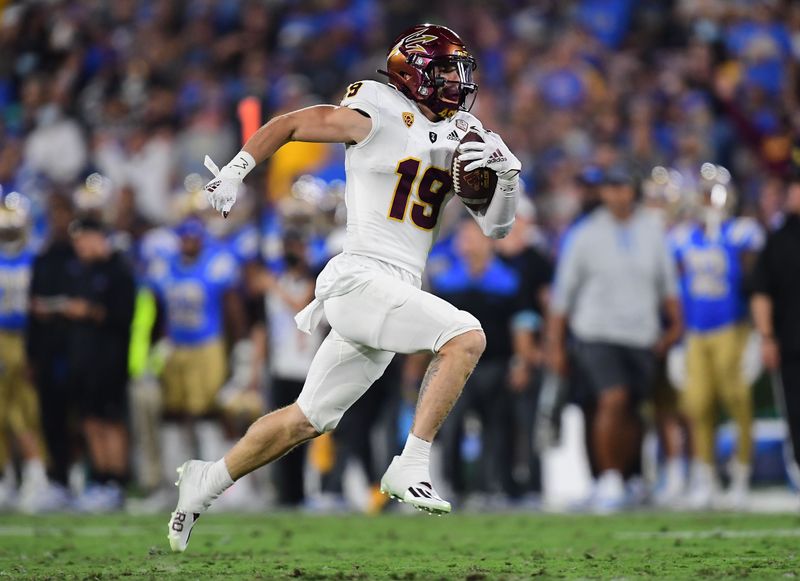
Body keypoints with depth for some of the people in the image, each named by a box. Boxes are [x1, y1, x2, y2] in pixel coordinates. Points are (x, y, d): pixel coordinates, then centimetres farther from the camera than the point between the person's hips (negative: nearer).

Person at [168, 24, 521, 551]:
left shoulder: (457, 136, 13)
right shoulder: (377, 116, -6)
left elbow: (496, 226, 14)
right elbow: (289, 124, 4)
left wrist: (506, 175, -3)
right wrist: (234, 173, 1)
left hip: (397, 294, 7)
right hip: (360, 280, -7)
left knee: (307, 420, 13)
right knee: (466, 336, -25)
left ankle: (206, 482, 28)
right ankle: (412, 468, -23)